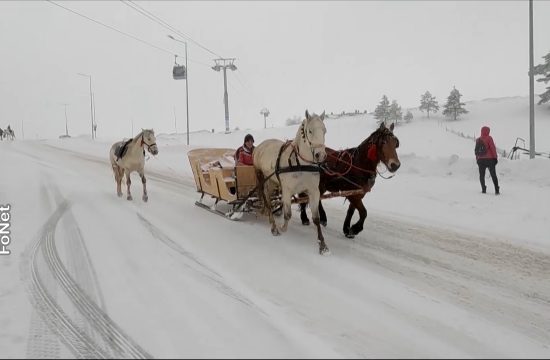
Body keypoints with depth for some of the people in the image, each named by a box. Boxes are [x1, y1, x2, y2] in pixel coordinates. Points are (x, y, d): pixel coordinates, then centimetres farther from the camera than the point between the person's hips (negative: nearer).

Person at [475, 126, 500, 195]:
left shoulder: (477, 140, 5)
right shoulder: (489, 138, -8)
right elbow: (493, 148, -11)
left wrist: (477, 159, 15)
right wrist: (495, 157, -6)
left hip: (481, 160, 3)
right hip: (490, 159, -2)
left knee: (482, 175, 11)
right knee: (493, 175, 6)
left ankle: (483, 189, 2)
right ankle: (497, 190, 2)